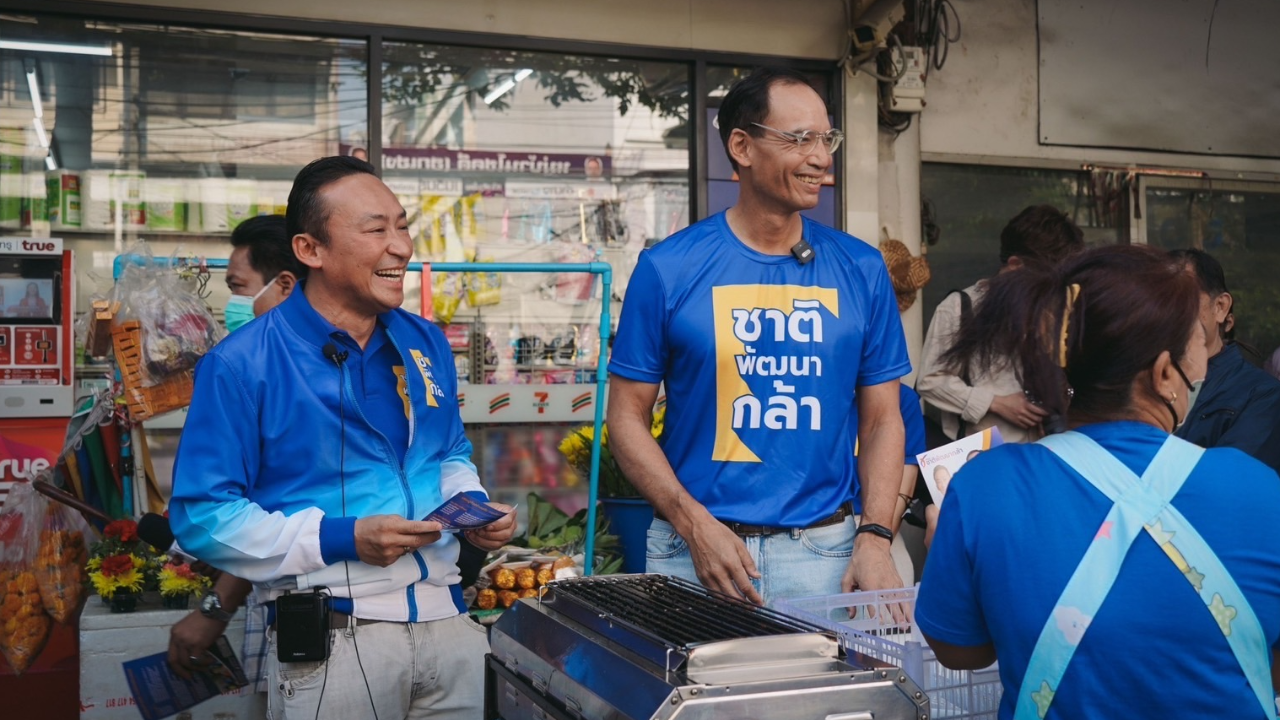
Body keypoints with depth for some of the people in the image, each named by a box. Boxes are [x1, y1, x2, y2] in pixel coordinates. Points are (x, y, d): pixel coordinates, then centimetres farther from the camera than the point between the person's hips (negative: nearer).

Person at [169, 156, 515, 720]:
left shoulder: (426, 344, 8)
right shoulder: (242, 365, -11)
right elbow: (201, 515, -13)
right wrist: (340, 539, -20)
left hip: (448, 622, 5)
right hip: (330, 640, -5)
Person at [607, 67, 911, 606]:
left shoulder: (861, 269, 3)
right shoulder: (667, 268, -3)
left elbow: (882, 419, 6)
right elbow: (627, 416, -1)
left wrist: (875, 537, -7)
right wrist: (696, 524, -13)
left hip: (825, 552, 2)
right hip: (695, 551, -1)